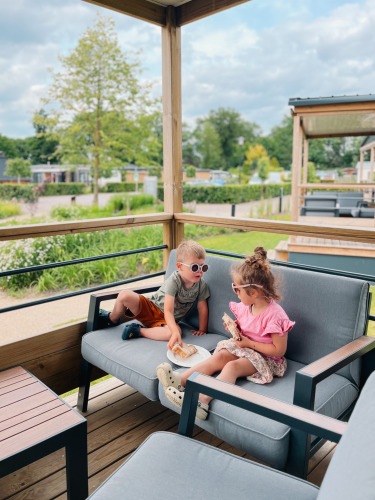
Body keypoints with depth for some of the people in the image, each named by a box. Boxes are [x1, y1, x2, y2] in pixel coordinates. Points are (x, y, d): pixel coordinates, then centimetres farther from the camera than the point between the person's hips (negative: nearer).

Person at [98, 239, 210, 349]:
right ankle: (112, 319, 9)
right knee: (125, 295, -26)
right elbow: (168, 311, -29)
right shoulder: (174, 280, -22)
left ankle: (138, 331, -17)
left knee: (177, 331, -36)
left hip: (167, 320, 2)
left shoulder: (202, 285, -9)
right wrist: (175, 332, -42)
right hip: (151, 308, -2)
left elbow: (203, 308, 3)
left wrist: (202, 329, -1)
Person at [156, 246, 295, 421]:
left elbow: (279, 350, -20)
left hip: (265, 357, -7)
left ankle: (201, 400, -45)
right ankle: (180, 380, -32)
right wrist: (236, 328, -3)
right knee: (219, 356, -19)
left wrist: (249, 343, -20)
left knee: (232, 366, -31)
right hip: (244, 346, 7)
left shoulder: (275, 315, -23)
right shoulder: (246, 305, 2)